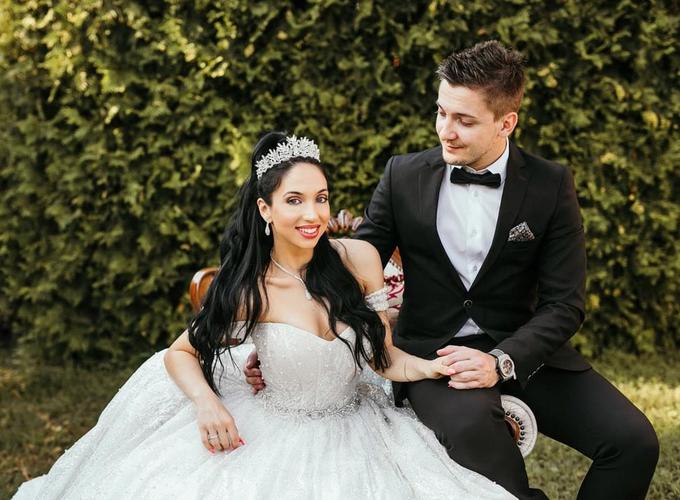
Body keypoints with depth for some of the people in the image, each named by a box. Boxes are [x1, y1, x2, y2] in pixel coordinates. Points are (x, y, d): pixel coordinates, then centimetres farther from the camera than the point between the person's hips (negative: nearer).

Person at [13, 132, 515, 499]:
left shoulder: (359, 258, -8)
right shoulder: (244, 288, -12)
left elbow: (384, 356, 1)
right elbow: (180, 353, 1)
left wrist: (434, 366, -19)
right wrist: (207, 402, -19)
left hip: (348, 433, 3)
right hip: (258, 437, -2)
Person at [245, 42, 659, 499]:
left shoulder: (551, 185, -2)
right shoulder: (404, 176, -1)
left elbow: (563, 304, -4)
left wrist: (501, 361, -21)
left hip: (523, 351, 2)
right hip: (433, 353, -2)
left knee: (634, 440, -18)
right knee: (471, 423, -38)